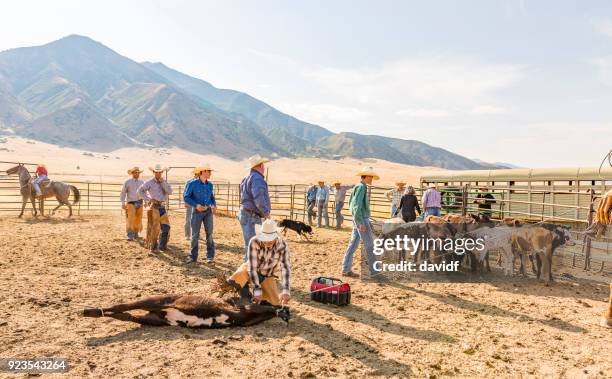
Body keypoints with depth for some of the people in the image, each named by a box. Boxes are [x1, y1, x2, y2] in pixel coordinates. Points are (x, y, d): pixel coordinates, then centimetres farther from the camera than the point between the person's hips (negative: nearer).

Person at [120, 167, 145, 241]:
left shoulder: (142, 182, 8)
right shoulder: (127, 182, -1)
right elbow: (123, 193, 0)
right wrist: (123, 203, -7)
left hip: (139, 203, 4)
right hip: (131, 203, -4)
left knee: (138, 219, 9)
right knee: (130, 219, -12)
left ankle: (136, 234, 24)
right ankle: (130, 236, -12)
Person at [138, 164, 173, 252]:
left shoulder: (164, 182, 12)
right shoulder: (149, 182, -1)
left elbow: (170, 192, -2)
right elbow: (140, 190, -3)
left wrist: (162, 182, -9)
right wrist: (148, 199, -9)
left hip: (163, 207, 5)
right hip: (154, 206, -4)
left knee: (166, 227, 4)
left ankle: (162, 246, 17)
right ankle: (154, 246, 9)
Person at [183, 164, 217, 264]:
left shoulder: (209, 184, 6)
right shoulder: (192, 184, -8)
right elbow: (186, 197, -7)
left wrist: (214, 205, -4)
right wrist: (196, 205, -18)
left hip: (208, 211, 3)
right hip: (197, 212, -3)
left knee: (209, 234, 3)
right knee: (195, 235, 5)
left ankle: (210, 256, 12)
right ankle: (193, 257, 16)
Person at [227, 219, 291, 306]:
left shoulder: (282, 245, -26)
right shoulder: (254, 242, -31)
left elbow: (286, 268, -28)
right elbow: (252, 267, -32)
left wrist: (286, 291, -40)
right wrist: (257, 291, -37)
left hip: (266, 276, 2)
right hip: (250, 269, -2)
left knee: (275, 302, -13)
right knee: (233, 281, -34)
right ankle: (245, 295, -2)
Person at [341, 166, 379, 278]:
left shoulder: (357, 186, 15)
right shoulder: (361, 187, -15)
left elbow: (350, 203, 22)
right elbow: (357, 205, -21)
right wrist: (361, 222, -21)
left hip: (357, 219, 10)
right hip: (362, 219, -10)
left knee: (353, 244, 11)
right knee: (370, 245, -2)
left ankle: (346, 269, 14)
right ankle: (374, 270, 5)